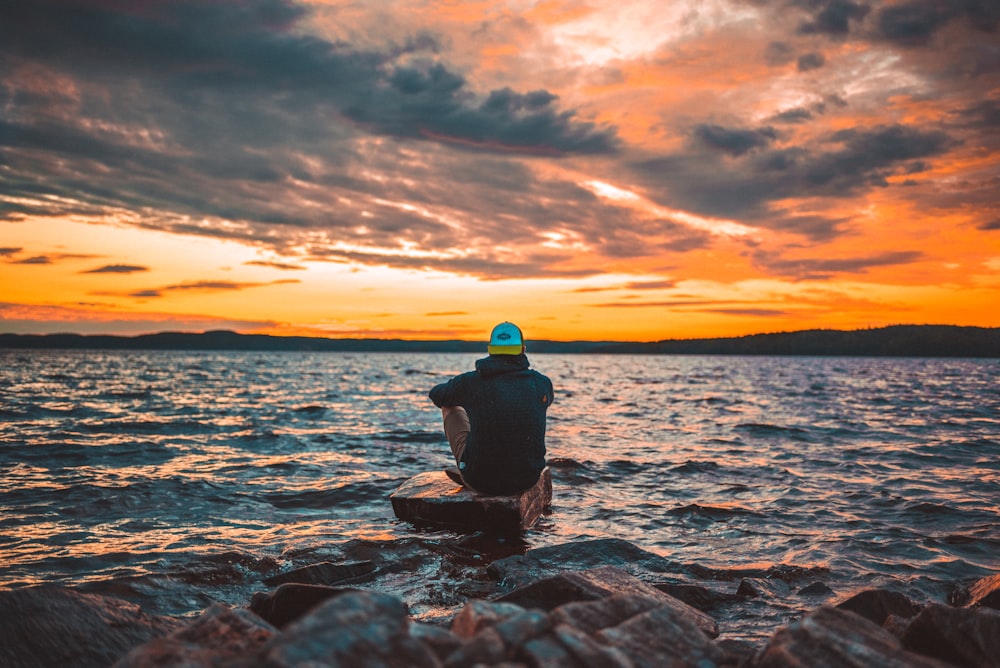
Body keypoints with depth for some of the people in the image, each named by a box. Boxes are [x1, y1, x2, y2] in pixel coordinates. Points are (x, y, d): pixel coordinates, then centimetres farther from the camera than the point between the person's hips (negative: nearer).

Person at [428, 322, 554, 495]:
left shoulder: (469, 381, -9)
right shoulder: (542, 382, -4)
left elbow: (435, 395, 13)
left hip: (479, 480, -2)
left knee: (450, 408, 19)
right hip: (528, 478, 2)